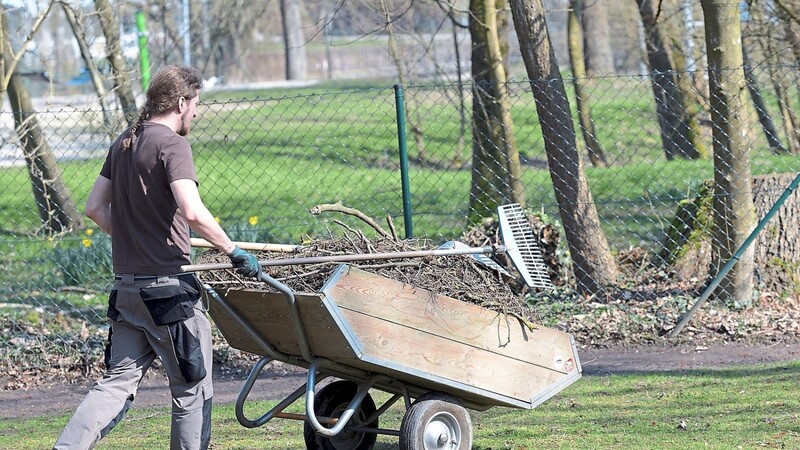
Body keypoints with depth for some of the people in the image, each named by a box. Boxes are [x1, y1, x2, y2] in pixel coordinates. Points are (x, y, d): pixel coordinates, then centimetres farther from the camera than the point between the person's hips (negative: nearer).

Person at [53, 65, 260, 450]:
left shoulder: (124, 144, 11)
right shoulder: (172, 144, -13)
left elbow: (95, 208, 16)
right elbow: (193, 212, -25)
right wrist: (233, 251, -16)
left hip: (126, 286, 7)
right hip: (169, 286, -7)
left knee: (117, 383, 9)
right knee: (192, 389, 5)